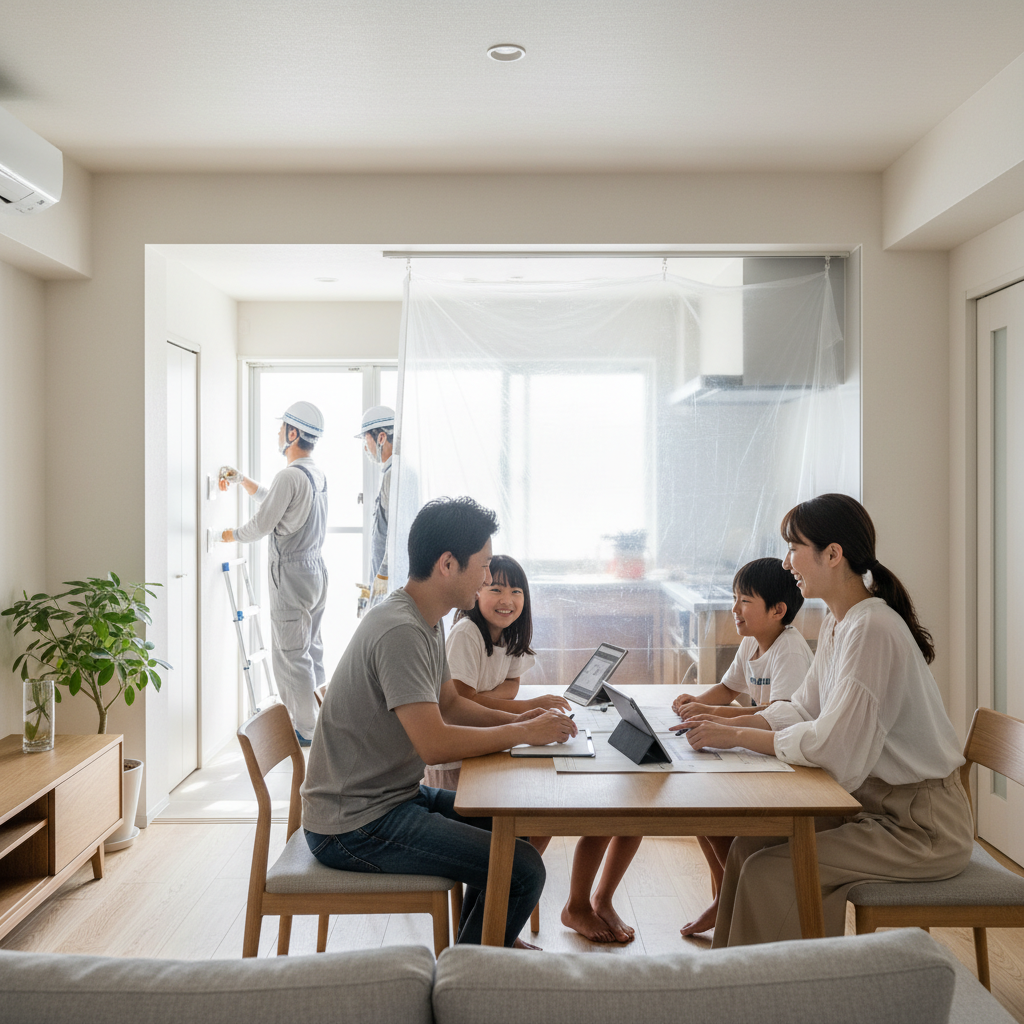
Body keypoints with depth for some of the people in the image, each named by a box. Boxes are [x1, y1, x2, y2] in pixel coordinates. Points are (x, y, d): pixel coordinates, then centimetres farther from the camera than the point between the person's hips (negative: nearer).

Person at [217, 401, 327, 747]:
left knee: (290, 655, 0)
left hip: (291, 575, -9)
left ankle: (306, 730, 7)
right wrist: (240, 478, 23)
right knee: (311, 649, 17)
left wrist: (233, 535, 5)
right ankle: (317, 720, 25)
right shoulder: (317, 474, 10)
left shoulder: (290, 475, -20)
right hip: (315, 569, 9)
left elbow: (262, 524, -14)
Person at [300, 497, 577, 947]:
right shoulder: (400, 631, -25)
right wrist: (523, 733, -17)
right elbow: (435, 744, -29)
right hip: (354, 826, -10)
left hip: (393, 794, 10)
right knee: (523, 870, -15)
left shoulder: (427, 621, 8)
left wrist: (518, 719, 0)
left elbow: (450, 704, 16)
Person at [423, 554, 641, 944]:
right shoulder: (465, 633, -17)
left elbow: (510, 686, 5)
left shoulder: (510, 634, 9)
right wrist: (529, 707, -23)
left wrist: (481, 699, -17)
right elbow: (460, 702, -22)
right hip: (455, 764, -8)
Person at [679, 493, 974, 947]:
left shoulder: (872, 630, -24)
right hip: (876, 804, 9)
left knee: (770, 872, -15)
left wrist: (736, 736, -19)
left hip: (923, 827, -9)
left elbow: (830, 745, -29)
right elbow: (803, 709, 12)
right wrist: (729, 723, -1)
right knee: (749, 846, 3)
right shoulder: (837, 623, 6)